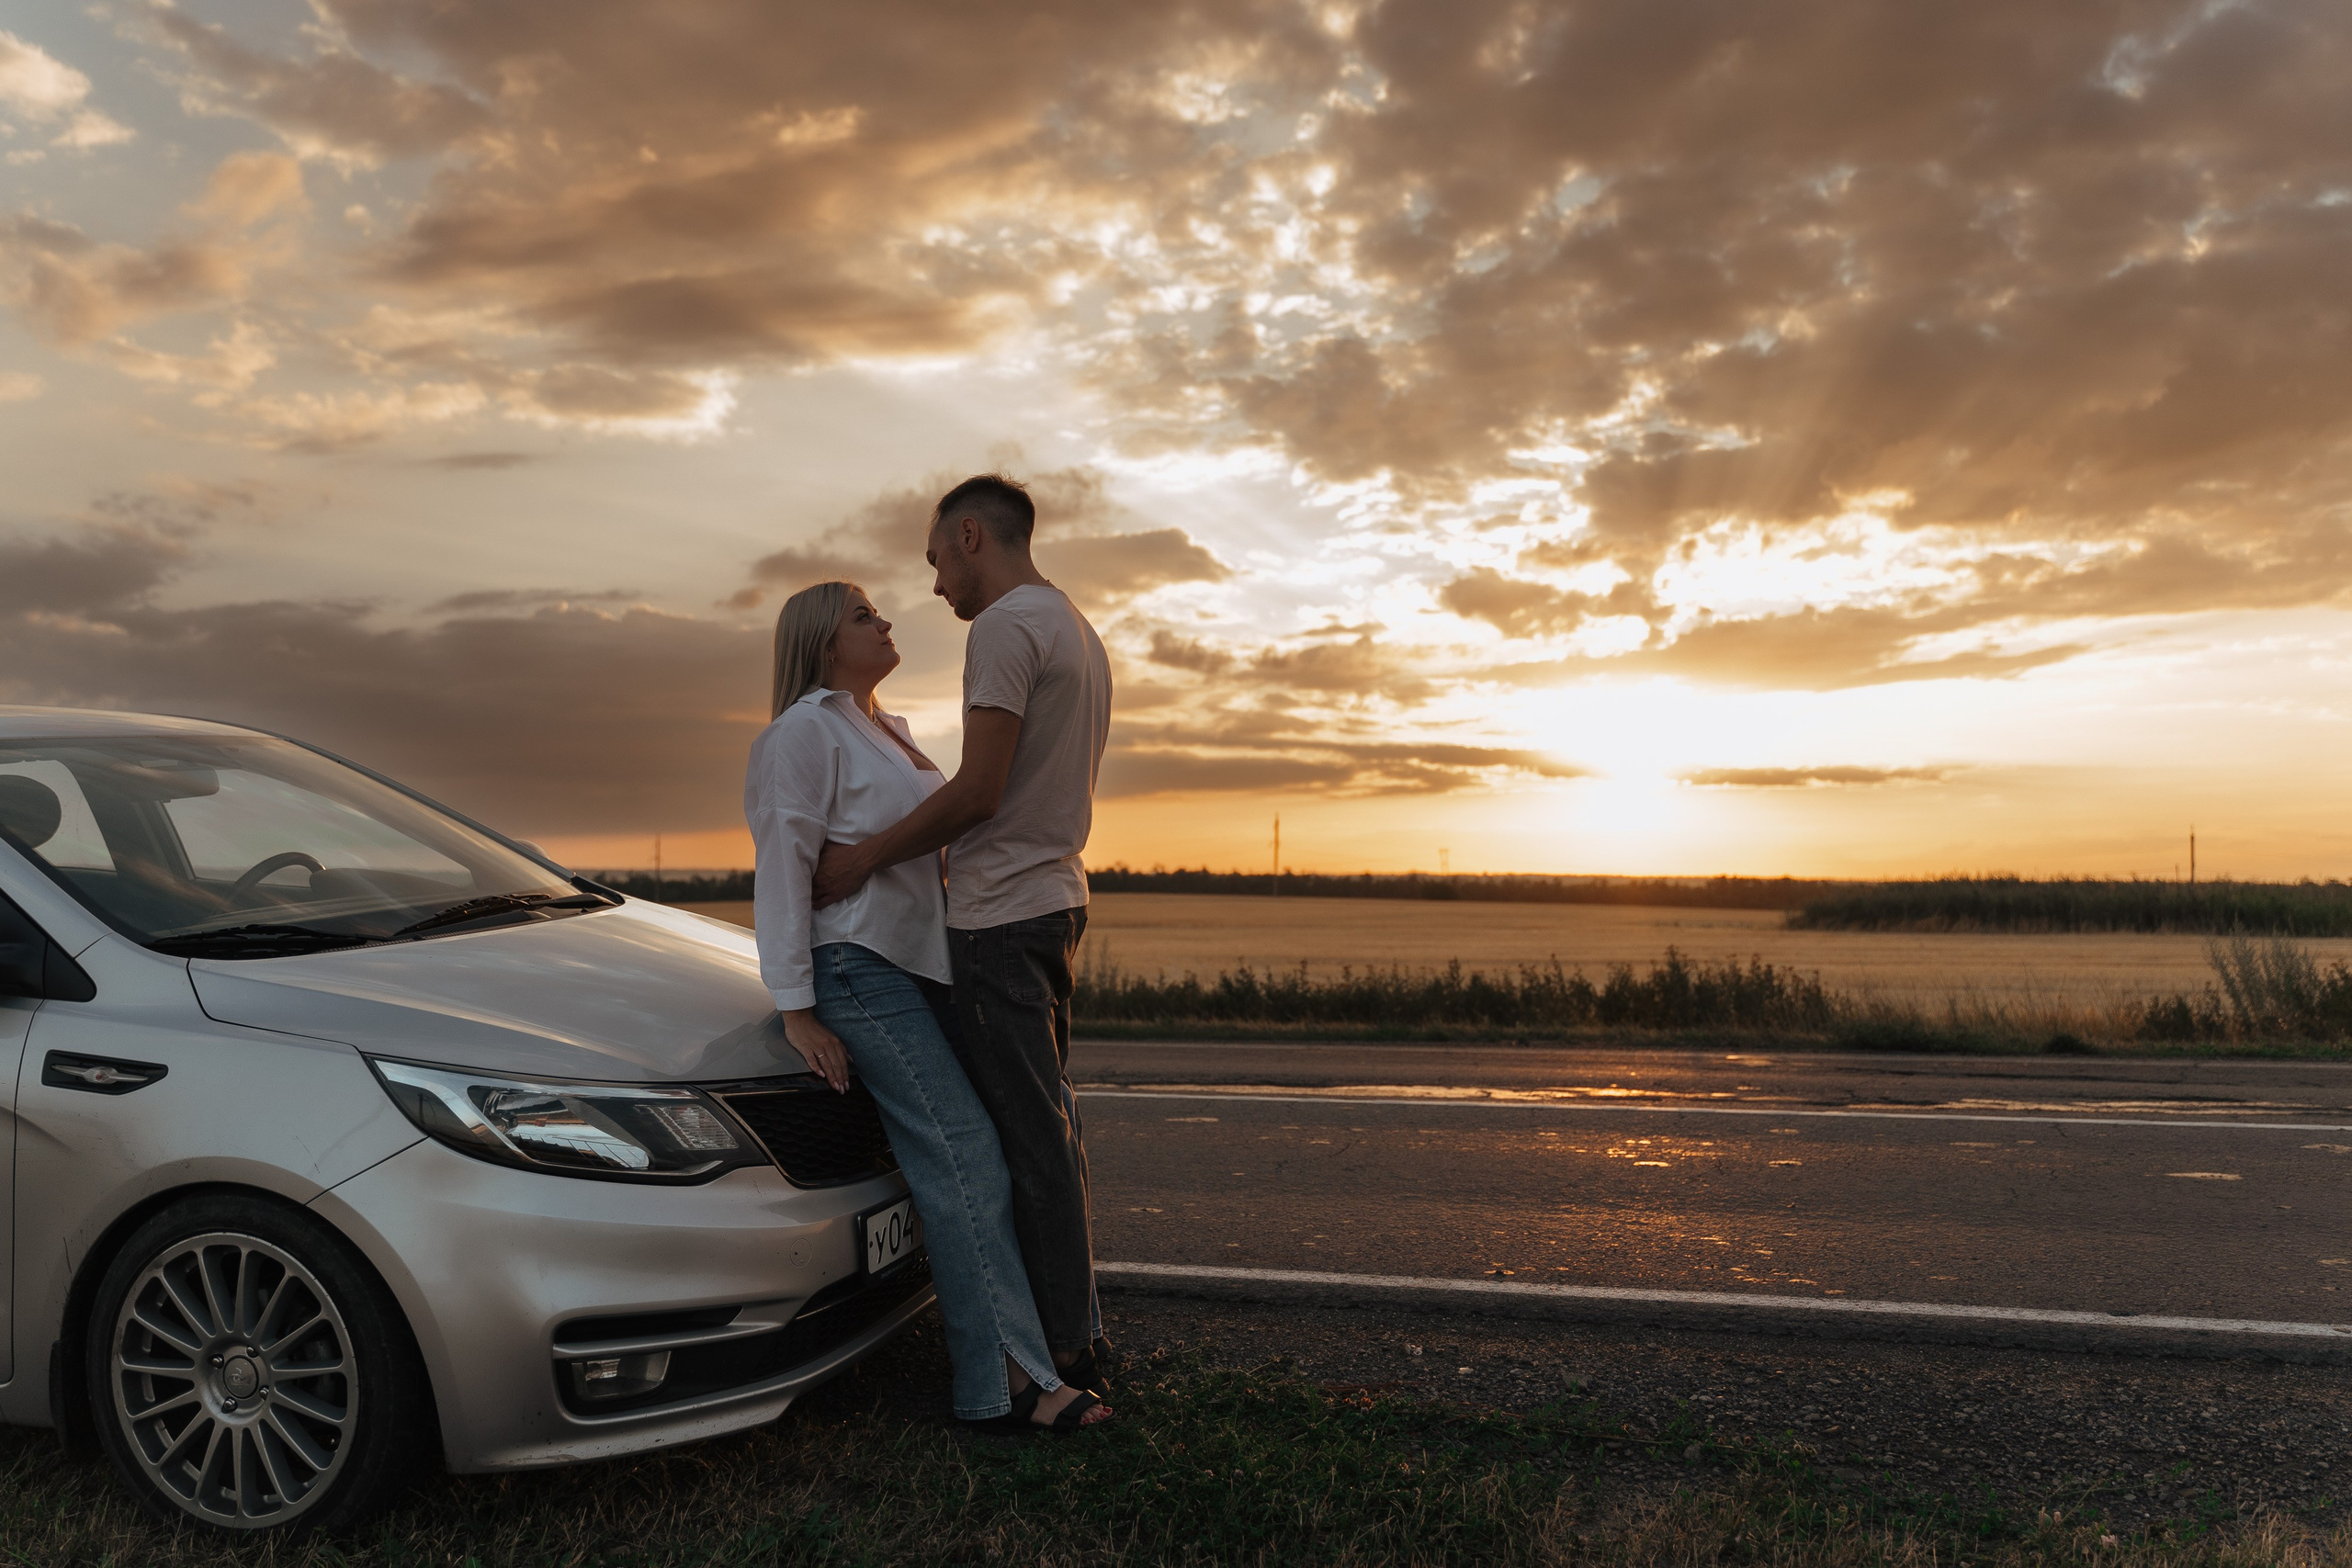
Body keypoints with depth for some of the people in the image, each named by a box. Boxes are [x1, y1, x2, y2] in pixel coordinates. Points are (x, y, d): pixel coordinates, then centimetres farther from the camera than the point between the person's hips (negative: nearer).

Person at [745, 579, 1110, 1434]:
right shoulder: (805, 731, -6)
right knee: (965, 1156, -14)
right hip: (858, 969, -8)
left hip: (921, 963, 9)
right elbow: (783, 868, -12)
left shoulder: (889, 730, 22)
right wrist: (797, 1009, -16)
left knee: (948, 1164, 3)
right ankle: (1005, 1381, -10)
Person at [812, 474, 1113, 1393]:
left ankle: (1063, 1358, 4)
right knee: (1048, 1125, 15)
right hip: (1054, 898, 10)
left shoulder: (1005, 627, -12)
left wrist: (866, 858, -10)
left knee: (1029, 1138, -4)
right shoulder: (1076, 630, 19)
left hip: (1001, 915, -10)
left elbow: (978, 791, -20)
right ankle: (1078, 1331, 24)